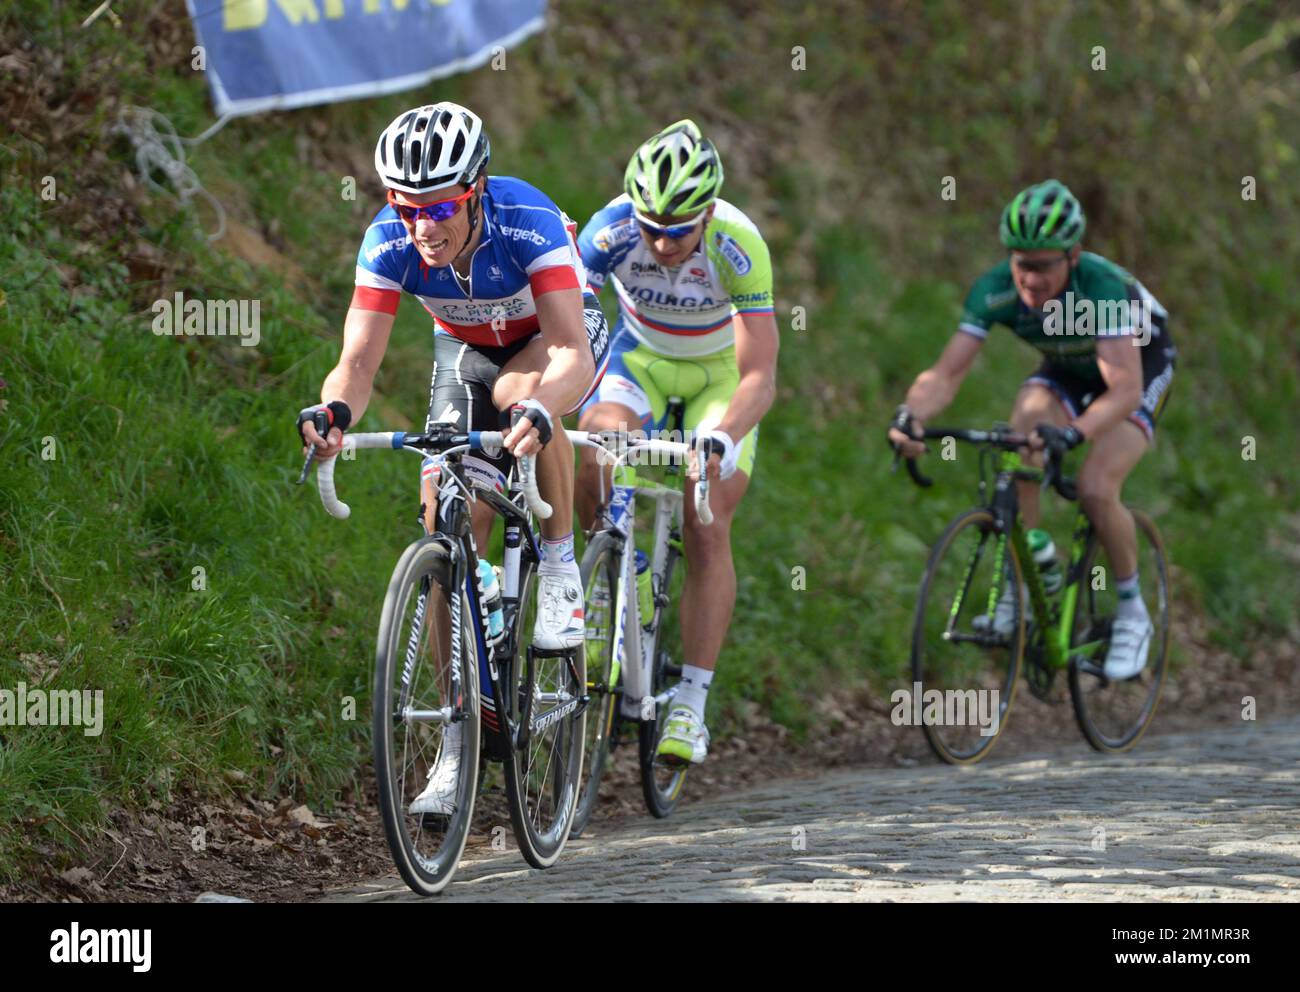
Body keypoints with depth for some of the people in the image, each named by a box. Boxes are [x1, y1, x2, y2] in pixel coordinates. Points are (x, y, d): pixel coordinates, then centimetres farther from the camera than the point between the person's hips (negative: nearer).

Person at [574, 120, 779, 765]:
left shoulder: (739, 245, -33)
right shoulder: (610, 231, -29)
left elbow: (760, 375, -35)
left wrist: (723, 438, -52)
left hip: (719, 369, -2)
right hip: (642, 356, 2)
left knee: (707, 534, -12)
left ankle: (691, 706, -7)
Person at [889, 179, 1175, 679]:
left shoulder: (1100, 287, -39)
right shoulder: (996, 291, -27)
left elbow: (1124, 389, -47)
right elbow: (945, 373, -29)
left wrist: (1072, 433, -64)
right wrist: (910, 415, -50)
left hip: (1140, 362, -4)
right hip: (1067, 368, 4)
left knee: (1095, 490, -23)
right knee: (1015, 463, -23)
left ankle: (1133, 613, -1)